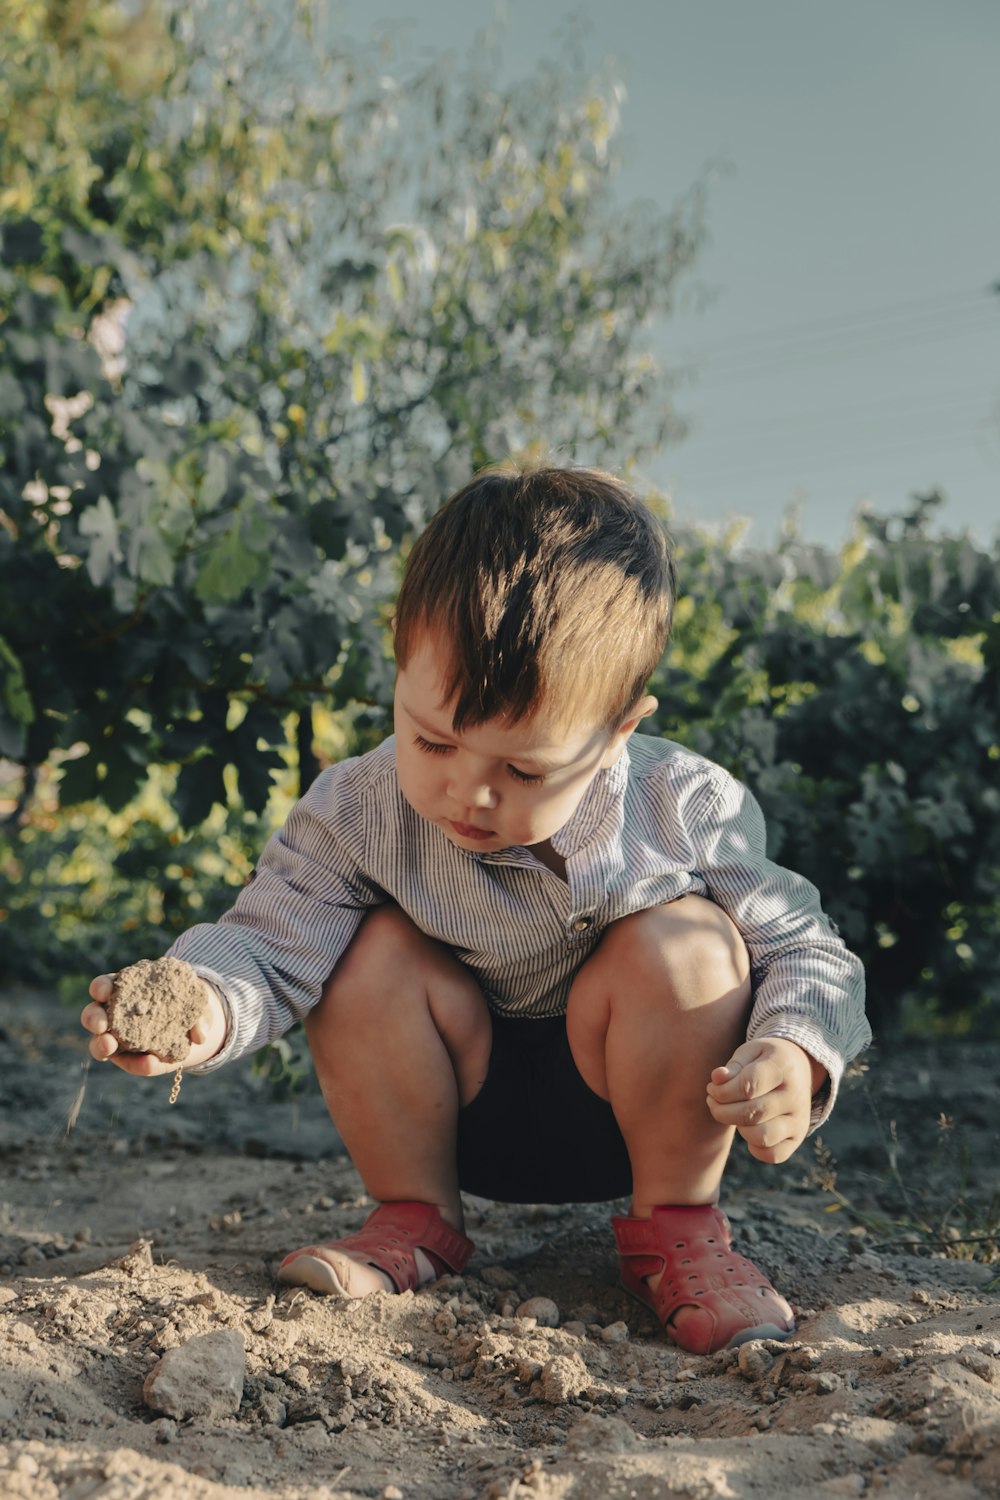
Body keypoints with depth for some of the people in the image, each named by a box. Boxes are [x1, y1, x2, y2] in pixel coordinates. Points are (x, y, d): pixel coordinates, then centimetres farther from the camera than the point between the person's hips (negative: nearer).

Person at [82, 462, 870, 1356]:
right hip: (461, 1113, 1)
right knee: (376, 948, -24)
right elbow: (273, 945, -21)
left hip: (630, 1113, -1)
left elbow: (804, 949, -12)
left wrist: (794, 1056, -34)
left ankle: (676, 1224, -7)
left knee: (687, 941, -28)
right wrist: (205, 1005, -45)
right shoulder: (358, 814, -20)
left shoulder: (692, 812, -21)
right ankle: (416, 1218, -2)